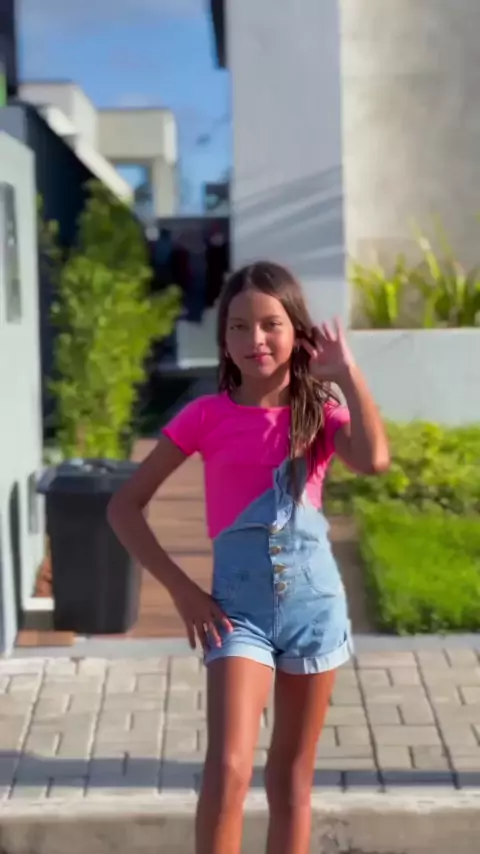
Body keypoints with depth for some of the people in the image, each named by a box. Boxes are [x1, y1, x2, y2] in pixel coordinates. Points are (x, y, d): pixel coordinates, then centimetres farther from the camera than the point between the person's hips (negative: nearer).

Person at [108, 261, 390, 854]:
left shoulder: (321, 412, -1)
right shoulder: (206, 416, -4)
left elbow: (374, 460, -24)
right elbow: (125, 505, -1)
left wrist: (347, 373, -16)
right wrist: (181, 589, -7)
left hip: (312, 601, 2)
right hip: (239, 604, -1)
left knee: (291, 776, 12)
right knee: (228, 769, -17)